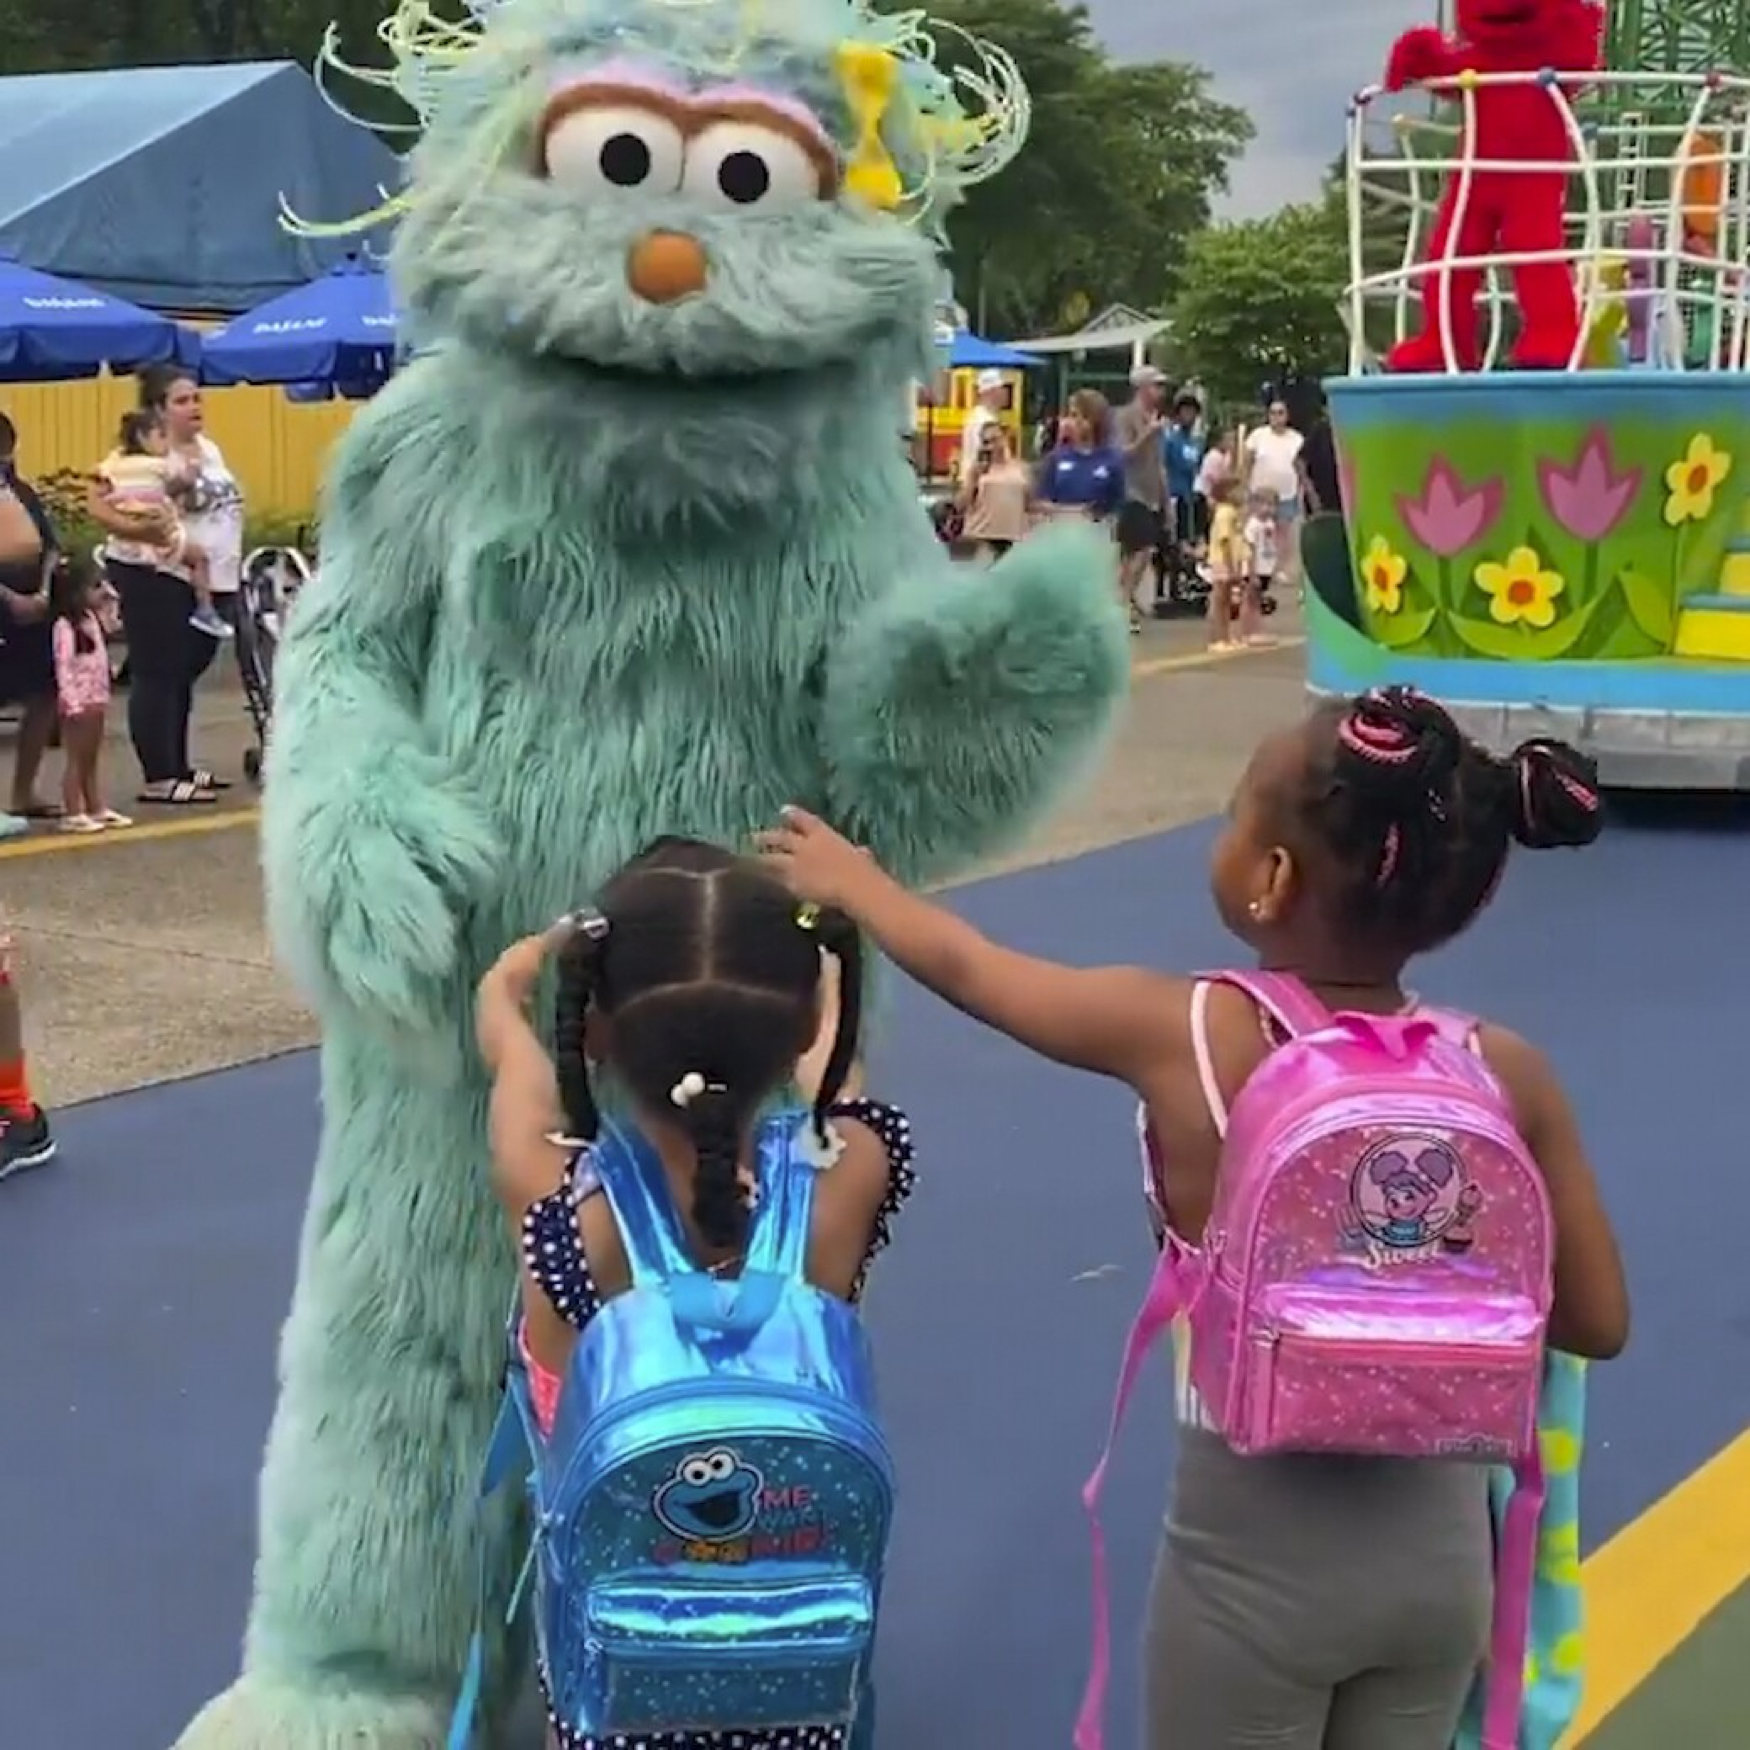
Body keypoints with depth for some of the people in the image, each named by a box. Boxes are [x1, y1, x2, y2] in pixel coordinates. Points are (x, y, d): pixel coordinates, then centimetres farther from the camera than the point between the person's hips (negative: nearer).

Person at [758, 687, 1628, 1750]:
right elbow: (1599, 1324, -2)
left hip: (1255, 1553, -2)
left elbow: (962, 966, 0)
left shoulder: (1182, 1036, -19)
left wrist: (851, 879, 18)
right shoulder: (1509, 1075, -12)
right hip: (1441, 1541, 3)